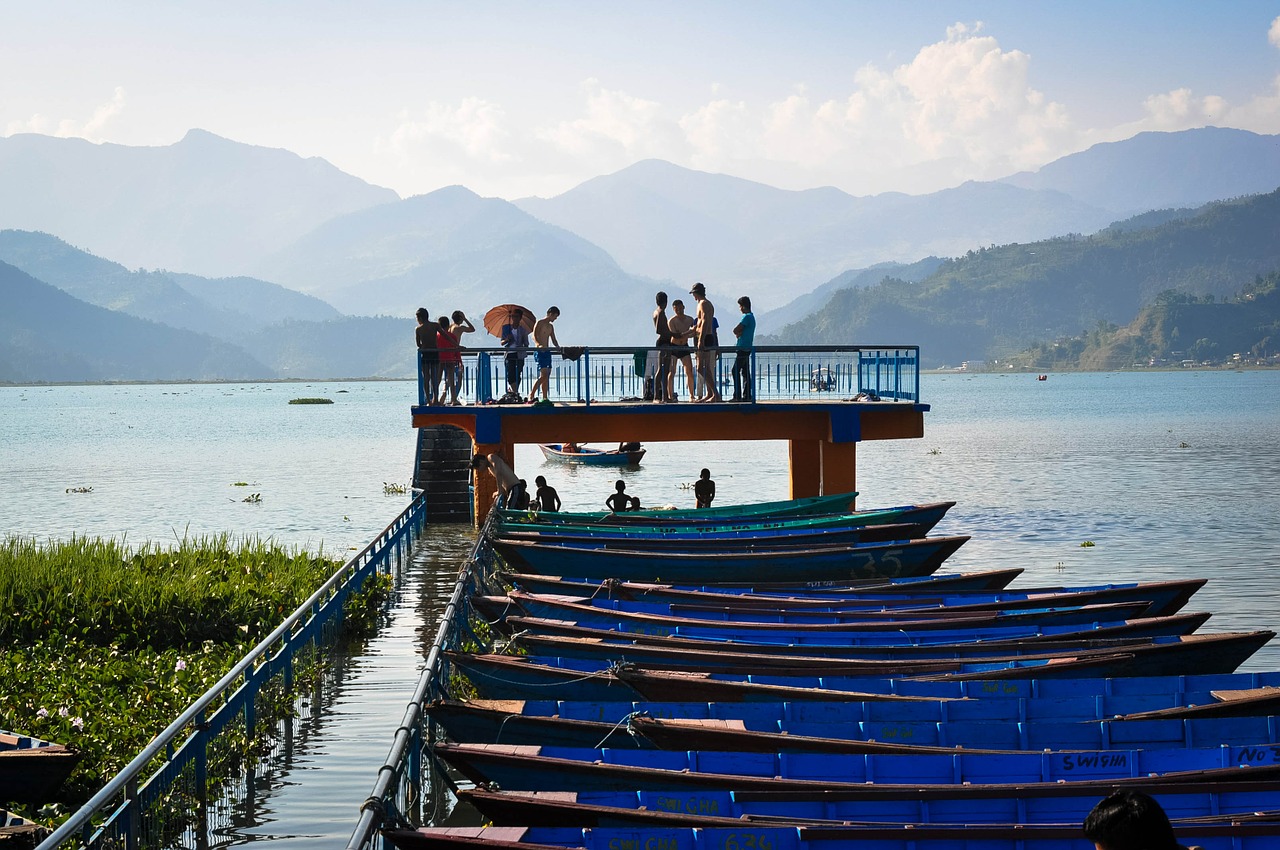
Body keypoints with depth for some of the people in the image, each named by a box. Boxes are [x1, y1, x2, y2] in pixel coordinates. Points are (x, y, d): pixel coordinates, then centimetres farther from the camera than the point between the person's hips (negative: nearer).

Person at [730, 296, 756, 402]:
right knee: (745, 373, 9)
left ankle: (737, 396, -14)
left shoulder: (746, 317, -13)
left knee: (736, 371, -10)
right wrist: (739, 333, -3)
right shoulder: (751, 317, 18)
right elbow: (737, 331, 17)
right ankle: (747, 395, 8)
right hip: (747, 348, 10)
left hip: (743, 348, -10)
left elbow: (736, 330, -17)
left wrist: (738, 333, 3)